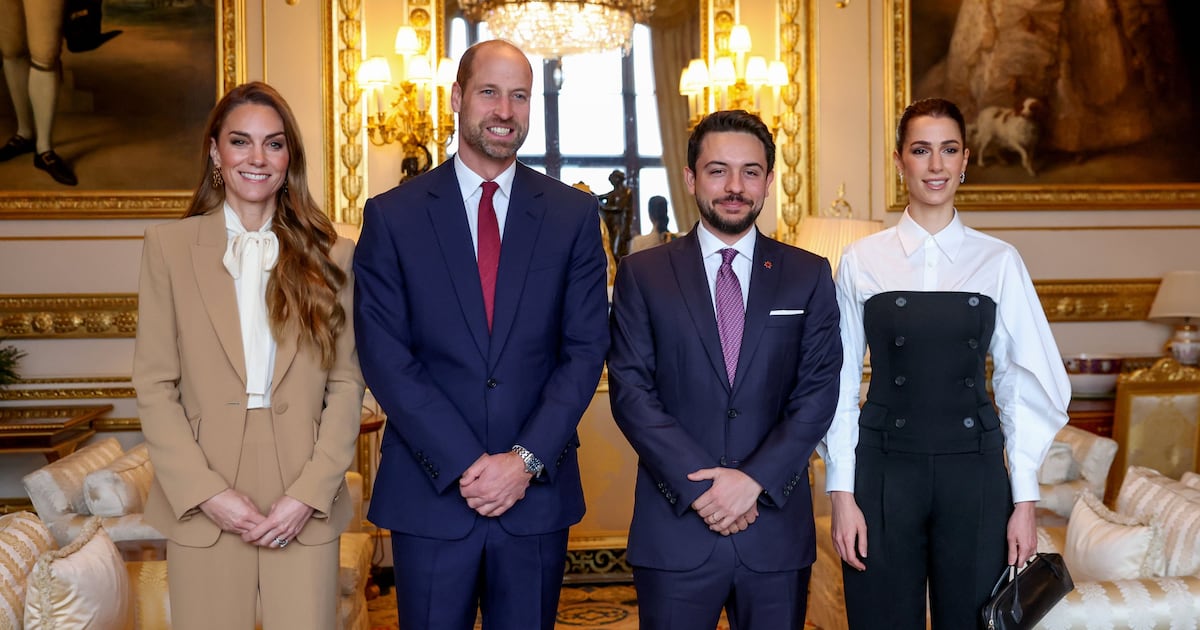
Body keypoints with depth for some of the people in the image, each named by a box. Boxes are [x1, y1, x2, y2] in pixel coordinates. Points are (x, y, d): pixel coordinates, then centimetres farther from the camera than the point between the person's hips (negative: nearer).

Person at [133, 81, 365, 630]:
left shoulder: (329, 256, 5)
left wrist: (310, 492, -8)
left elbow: (346, 383, 2)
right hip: (201, 507, 0)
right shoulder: (169, 246, 2)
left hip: (306, 508, 1)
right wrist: (207, 492, -9)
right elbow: (154, 385, 0)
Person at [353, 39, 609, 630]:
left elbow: (585, 348, -1)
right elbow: (385, 356, -6)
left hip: (538, 491, 1)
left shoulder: (573, 214, 3)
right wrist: (464, 465, -13)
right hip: (431, 492, -1)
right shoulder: (392, 215, 0)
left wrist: (526, 459, -11)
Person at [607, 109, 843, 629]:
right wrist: (700, 485, -13)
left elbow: (818, 392, 0)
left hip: (777, 527, 1)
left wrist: (755, 479, -13)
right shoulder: (642, 274, 3)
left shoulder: (809, 276, 6)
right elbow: (631, 391, -4)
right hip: (674, 531, -1)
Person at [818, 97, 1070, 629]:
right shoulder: (862, 261, 0)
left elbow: (1028, 384, 3)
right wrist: (842, 493, -3)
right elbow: (841, 383, 1)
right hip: (883, 470, -1)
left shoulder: (999, 262, 2)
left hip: (975, 471, 1)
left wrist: (1025, 499, 0)